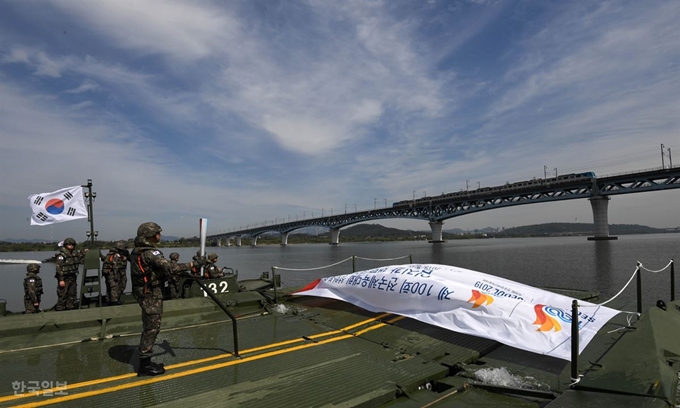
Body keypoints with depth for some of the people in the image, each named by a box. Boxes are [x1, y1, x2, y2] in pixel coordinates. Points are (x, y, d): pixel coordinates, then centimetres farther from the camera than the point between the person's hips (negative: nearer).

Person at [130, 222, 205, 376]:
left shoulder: (137, 251, 10)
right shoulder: (150, 253, -22)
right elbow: (170, 268, -29)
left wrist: (166, 275, 15)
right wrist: (194, 263, -26)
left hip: (145, 293, 10)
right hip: (151, 295, -10)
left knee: (149, 328, 17)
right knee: (151, 329, 0)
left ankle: (145, 362, 26)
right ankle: (145, 365, 10)